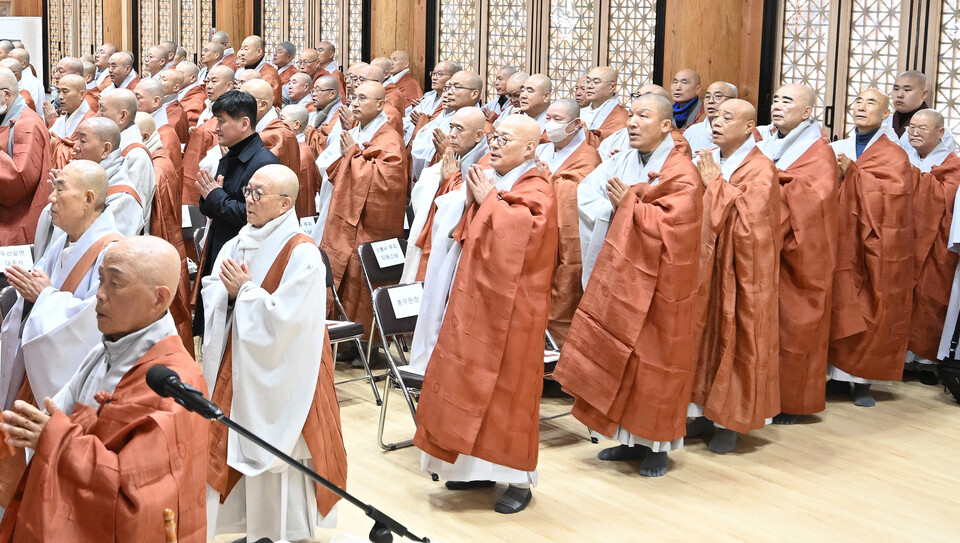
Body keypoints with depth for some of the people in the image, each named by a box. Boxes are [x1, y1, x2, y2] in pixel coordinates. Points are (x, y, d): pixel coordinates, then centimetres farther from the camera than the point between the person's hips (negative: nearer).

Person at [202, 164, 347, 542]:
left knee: (278, 450, 0)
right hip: (239, 365, 7)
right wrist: (229, 289, -12)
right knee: (240, 448, 12)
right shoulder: (237, 245, 8)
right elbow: (210, 295, 8)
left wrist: (245, 290, -14)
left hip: (279, 374, -7)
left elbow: (284, 317, -21)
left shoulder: (301, 254, -16)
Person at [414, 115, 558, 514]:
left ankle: (520, 480, 8)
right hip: (475, 301, 8)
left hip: (509, 308, -8)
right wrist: (475, 202, -1)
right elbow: (469, 239, 15)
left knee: (507, 387, -2)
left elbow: (515, 241, -25)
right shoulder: (491, 183, 11)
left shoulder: (536, 193, -12)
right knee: (472, 382, 11)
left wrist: (488, 202, -14)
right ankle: (480, 468, 22)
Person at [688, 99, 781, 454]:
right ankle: (707, 412, 20)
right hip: (705, 266, 6)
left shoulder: (760, 170, -9)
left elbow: (747, 217, -21)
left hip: (739, 272, -6)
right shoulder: (707, 163, 10)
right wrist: (706, 182, -4)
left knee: (734, 340, 1)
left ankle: (730, 421, 11)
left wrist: (716, 184, -15)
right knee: (705, 334, 9)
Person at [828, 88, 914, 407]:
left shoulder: (894, 156, 2)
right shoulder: (836, 150, 12)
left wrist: (852, 173, -15)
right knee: (839, 307, 0)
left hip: (874, 249, -2)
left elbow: (893, 194, -14)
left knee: (872, 312, -2)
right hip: (839, 242, 3)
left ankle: (863, 380, 5)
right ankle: (839, 374, 10)